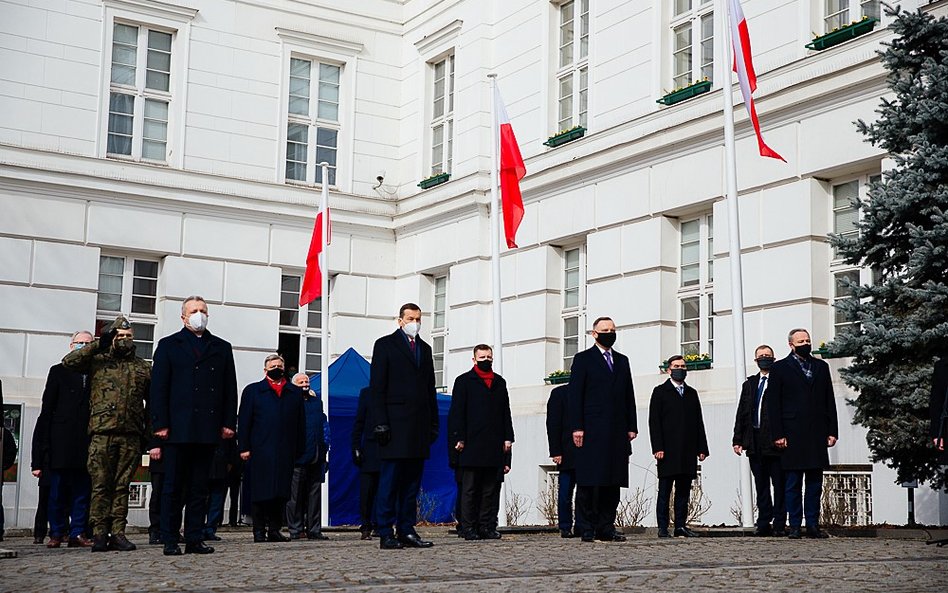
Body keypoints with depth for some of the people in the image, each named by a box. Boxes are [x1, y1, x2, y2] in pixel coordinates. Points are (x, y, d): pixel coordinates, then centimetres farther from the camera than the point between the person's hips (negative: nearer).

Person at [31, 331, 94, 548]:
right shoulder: (59, 372, 9)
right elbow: (47, 410, 5)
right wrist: (41, 451, -1)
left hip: (86, 444, 1)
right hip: (61, 444, -1)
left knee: (82, 490, 1)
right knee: (58, 490, 3)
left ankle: (77, 533, 6)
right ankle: (57, 533, 13)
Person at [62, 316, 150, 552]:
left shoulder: (143, 368, 16)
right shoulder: (97, 361, 10)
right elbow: (69, 362, -5)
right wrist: (98, 344, -7)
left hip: (131, 435, 2)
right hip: (102, 433, -2)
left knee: (122, 486, 3)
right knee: (101, 485, -3)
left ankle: (118, 533, 5)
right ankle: (99, 533, -1)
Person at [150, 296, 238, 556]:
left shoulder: (222, 348, 16)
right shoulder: (169, 345, 8)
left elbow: (230, 388, 13)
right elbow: (159, 388, 1)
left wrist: (229, 422, 3)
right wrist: (161, 424, -8)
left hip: (208, 430, 3)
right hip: (178, 429, -3)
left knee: (199, 488, 6)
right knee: (173, 488, 1)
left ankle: (195, 539, 10)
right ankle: (170, 541, 5)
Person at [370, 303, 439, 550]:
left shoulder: (425, 349, 20)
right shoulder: (385, 345, 3)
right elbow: (377, 388, -4)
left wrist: (434, 423, 12)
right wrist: (380, 423, -12)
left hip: (419, 426, 6)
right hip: (395, 425, -6)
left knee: (412, 482, 6)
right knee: (389, 481, -5)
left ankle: (407, 531, 10)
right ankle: (386, 534, -2)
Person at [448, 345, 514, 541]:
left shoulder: (500, 382, 18)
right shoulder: (464, 381, 5)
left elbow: (506, 412, 17)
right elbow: (456, 412, -1)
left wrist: (508, 437, 7)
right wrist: (459, 438, -9)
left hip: (495, 446, 4)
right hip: (472, 445, -4)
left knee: (491, 489, 5)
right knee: (470, 489, 0)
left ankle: (487, 526, 10)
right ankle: (469, 528, 2)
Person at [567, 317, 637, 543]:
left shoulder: (622, 361, 19)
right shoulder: (583, 359, 4)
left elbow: (629, 396, 18)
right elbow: (575, 395, -3)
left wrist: (631, 426, 9)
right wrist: (577, 427, -12)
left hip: (617, 432, 5)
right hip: (591, 432, -5)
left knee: (613, 482, 4)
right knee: (588, 482, -4)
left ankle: (606, 528, 9)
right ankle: (586, 529, -1)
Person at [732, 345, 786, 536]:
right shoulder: (749, 384, 17)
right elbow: (741, 413, 15)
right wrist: (737, 439, 8)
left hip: (774, 442, -5)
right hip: (755, 444, 5)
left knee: (779, 486, 0)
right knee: (761, 486, 9)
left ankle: (779, 525, 4)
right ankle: (764, 524, 13)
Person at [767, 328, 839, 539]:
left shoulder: (821, 367, 14)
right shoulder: (780, 368, 3)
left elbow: (829, 401, 13)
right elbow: (774, 404, -1)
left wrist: (832, 431, 5)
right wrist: (778, 434, -8)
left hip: (817, 434, 3)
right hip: (792, 435, -3)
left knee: (815, 483, 6)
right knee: (793, 484, 1)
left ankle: (813, 525, 11)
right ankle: (794, 526, 5)